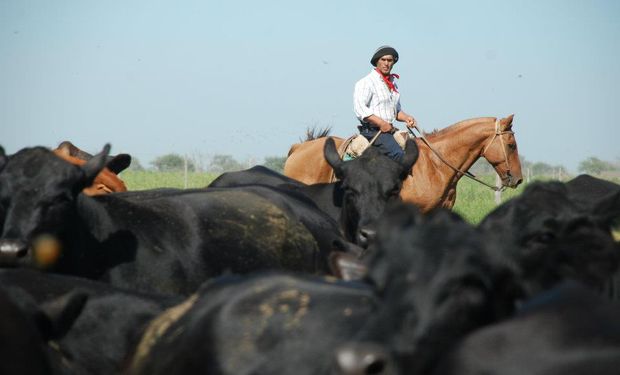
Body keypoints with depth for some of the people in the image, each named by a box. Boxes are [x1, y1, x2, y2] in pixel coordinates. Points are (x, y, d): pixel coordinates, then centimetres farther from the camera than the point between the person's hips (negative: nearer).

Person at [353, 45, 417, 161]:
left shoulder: (393, 84, 20)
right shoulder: (366, 82, -5)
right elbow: (360, 109, -17)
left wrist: (406, 118, 6)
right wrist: (381, 123, -22)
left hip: (390, 129, 9)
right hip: (373, 130, -9)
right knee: (399, 155, -28)